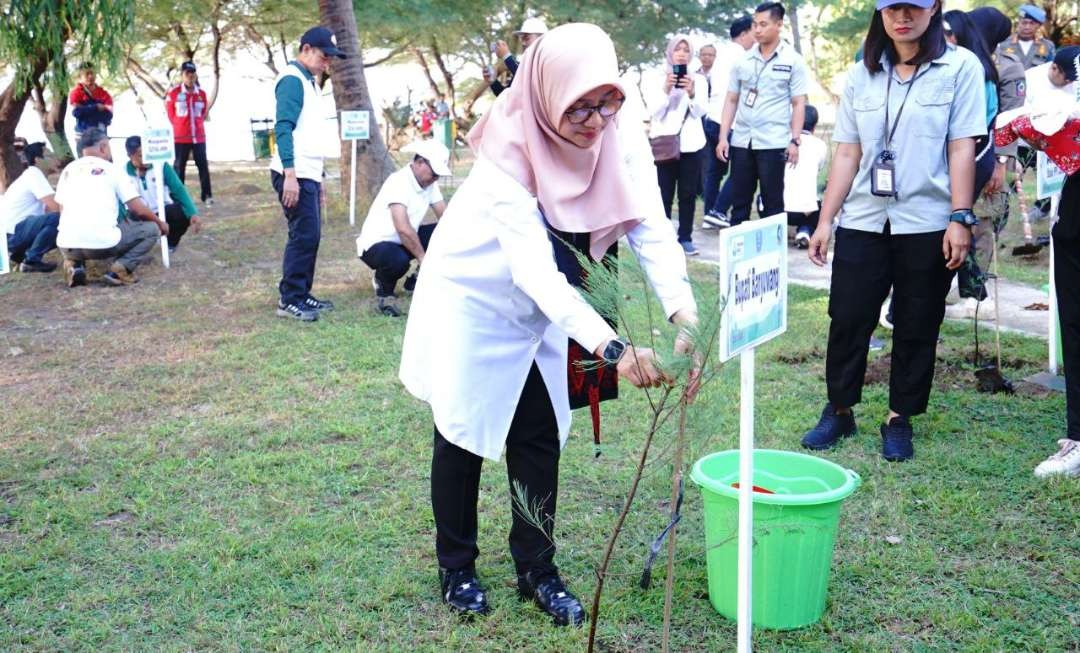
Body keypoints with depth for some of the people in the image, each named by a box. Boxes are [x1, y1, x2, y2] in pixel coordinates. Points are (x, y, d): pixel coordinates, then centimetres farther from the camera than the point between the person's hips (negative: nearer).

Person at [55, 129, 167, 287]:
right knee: (151, 229, 16)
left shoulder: (68, 169, 19)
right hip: (103, 243, -4)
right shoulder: (112, 169, 7)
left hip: (67, 245, 4)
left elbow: (62, 210, 22)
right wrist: (160, 223, 24)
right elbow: (139, 210, 5)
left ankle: (73, 265, 9)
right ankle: (120, 268, -2)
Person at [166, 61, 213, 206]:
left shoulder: (202, 93, 4)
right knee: (179, 166, 2)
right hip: (181, 137, -3)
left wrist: (197, 124, 12)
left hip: (199, 136, 3)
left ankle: (207, 195, 8)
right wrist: (180, 125, 11)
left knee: (203, 165, 2)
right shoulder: (173, 92, -5)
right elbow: (170, 112, 7)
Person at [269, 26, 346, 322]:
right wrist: (290, 175, -25)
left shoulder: (309, 82, 20)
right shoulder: (292, 79, -9)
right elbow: (283, 128, -18)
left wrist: (319, 180, 22)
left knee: (309, 235, 11)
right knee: (304, 235, -9)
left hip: (309, 174, 9)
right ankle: (289, 299, -3)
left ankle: (301, 294, 18)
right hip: (295, 175, -9)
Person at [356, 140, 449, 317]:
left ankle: (416, 282, 8)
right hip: (376, 244, -9)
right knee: (398, 261, -40)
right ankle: (384, 290, -5)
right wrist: (423, 258, -28)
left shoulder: (430, 183, 3)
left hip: (405, 242, 9)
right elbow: (403, 229, -33)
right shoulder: (399, 182, -25)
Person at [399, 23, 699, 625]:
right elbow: (533, 268, -41)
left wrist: (683, 311, -43)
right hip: (472, 295, -4)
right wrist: (612, 347, -51)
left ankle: (537, 569, 22)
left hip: (541, 301, 5)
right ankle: (457, 567, 26)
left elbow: (650, 226, -26)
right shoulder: (510, 152, -34)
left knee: (540, 435, 7)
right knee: (463, 432, 7)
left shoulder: (621, 134, -20)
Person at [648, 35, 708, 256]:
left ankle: (685, 237, 5)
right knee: (664, 193, -4)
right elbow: (655, 112, -3)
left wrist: (692, 94, -21)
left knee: (688, 193, 1)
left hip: (690, 143, 1)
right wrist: (666, 90, -18)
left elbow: (701, 111, -3)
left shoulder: (699, 79, 9)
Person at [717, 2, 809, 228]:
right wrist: (723, 137, 3)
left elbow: (798, 103, -2)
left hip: (773, 142, -3)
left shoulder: (793, 60, 0)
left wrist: (795, 141, -10)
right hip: (741, 141, 3)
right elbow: (731, 100, 11)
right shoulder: (743, 60, 9)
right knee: (739, 202, 8)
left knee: (772, 204, 3)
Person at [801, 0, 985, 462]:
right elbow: (847, 154, 8)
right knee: (847, 320, 4)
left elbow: (962, 148, -4)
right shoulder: (861, 75, 8)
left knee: (916, 329, 6)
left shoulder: (960, 67, 0)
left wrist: (960, 218, -10)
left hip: (927, 224, -2)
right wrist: (825, 220, 5)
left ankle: (900, 419, 20)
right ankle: (839, 410, 21)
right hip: (863, 222, 3)